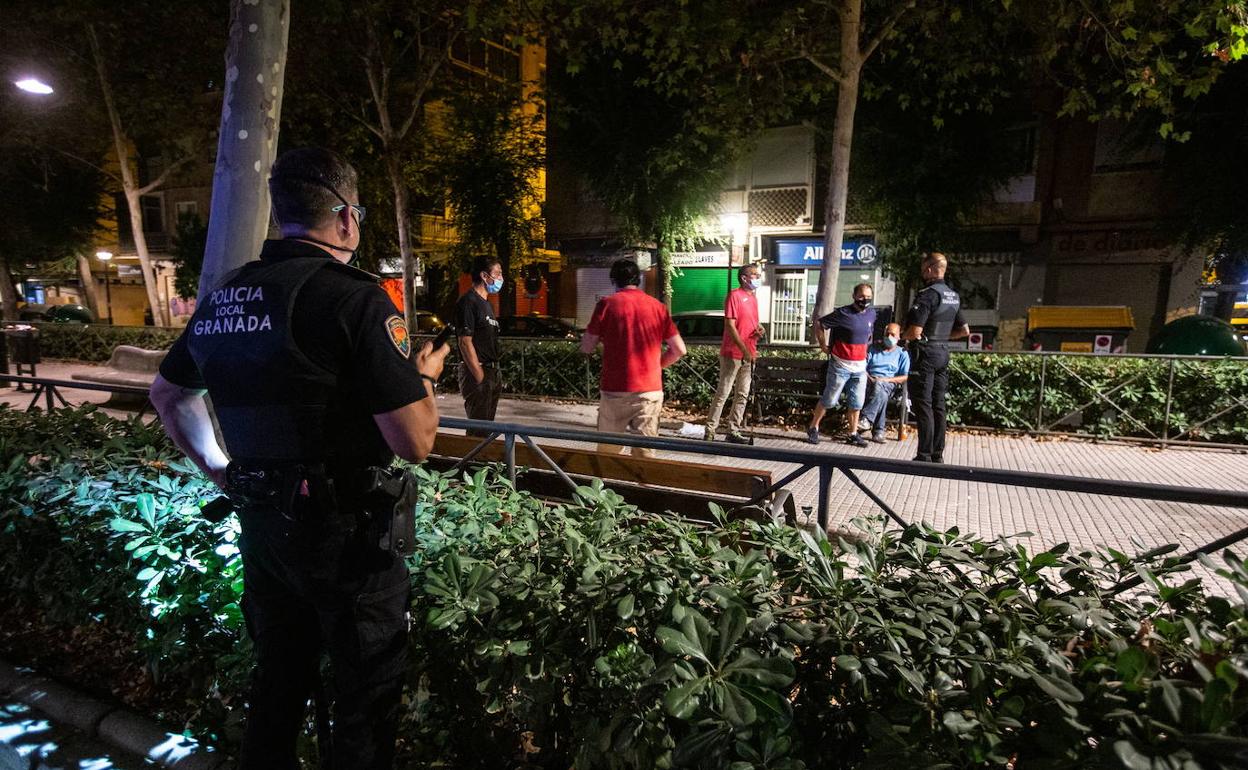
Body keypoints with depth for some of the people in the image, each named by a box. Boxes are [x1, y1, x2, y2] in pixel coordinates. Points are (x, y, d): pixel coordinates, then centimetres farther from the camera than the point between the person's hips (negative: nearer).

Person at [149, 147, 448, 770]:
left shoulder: (222, 298, 5)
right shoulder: (355, 298, -19)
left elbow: (166, 393, 20)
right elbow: (414, 442, -22)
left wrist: (217, 468, 22)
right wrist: (424, 378, -4)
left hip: (260, 523, 7)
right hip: (345, 531, -7)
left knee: (278, 673, 25)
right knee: (366, 693, 12)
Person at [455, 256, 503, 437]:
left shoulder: (486, 303, 16)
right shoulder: (468, 302, -12)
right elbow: (465, 343, -18)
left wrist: (495, 375, 16)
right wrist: (480, 377, -20)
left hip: (491, 373, 9)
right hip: (477, 374, -9)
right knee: (478, 429, -3)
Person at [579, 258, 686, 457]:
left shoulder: (607, 304, -2)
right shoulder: (658, 306, 6)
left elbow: (586, 348, 0)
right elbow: (679, 349, 5)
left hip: (615, 390, -2)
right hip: (651, 391, 2)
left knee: (608, 452, 12)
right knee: (645, 454, 6)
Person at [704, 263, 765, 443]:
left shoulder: (753, 299, 16)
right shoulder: (734, 295, -9)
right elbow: (730, 325, -15)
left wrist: (759, 330, 2)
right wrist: (744, 350, -20)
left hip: (749, 355, 8)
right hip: (732, 354, -8)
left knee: (742, 395, 8)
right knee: (722, 394, -4)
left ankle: (733, 432, 15)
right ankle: (710, 431, 4)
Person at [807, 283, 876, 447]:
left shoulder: (871, 313, 6)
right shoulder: (843, 313, -13)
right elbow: (819, 325, -8)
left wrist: (865, 348, 17)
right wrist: (823, 346, -7)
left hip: (860, 367, 5)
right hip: (841, 365, -5)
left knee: (855, 403, 8)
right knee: (829, 400, 2)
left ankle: (853, 434, 19)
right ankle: (813, 428, 17)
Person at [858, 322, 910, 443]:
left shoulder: (902, 353, 19)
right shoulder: (874, 349, 25)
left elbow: (905, 377, 6)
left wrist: (885, 379, -9)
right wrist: (869, 378, -9)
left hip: (888, 383, -2)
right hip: (870, 381, 2)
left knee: (879, 387, -40)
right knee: (882, 394, -36)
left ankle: (865, 419, -51)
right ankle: (879, 431, -40)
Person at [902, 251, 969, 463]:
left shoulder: (927, 294, -15)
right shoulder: (954, 296, 12)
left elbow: (915, 332, -22)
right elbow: (964, 330, 17)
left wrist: (904, 337, -2)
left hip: (925, 353, -8)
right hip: (943, 353, 8)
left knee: (923, 405, -4)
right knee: (938, 405, 11)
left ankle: (925, 455, -2)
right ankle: (937, 455, 17)